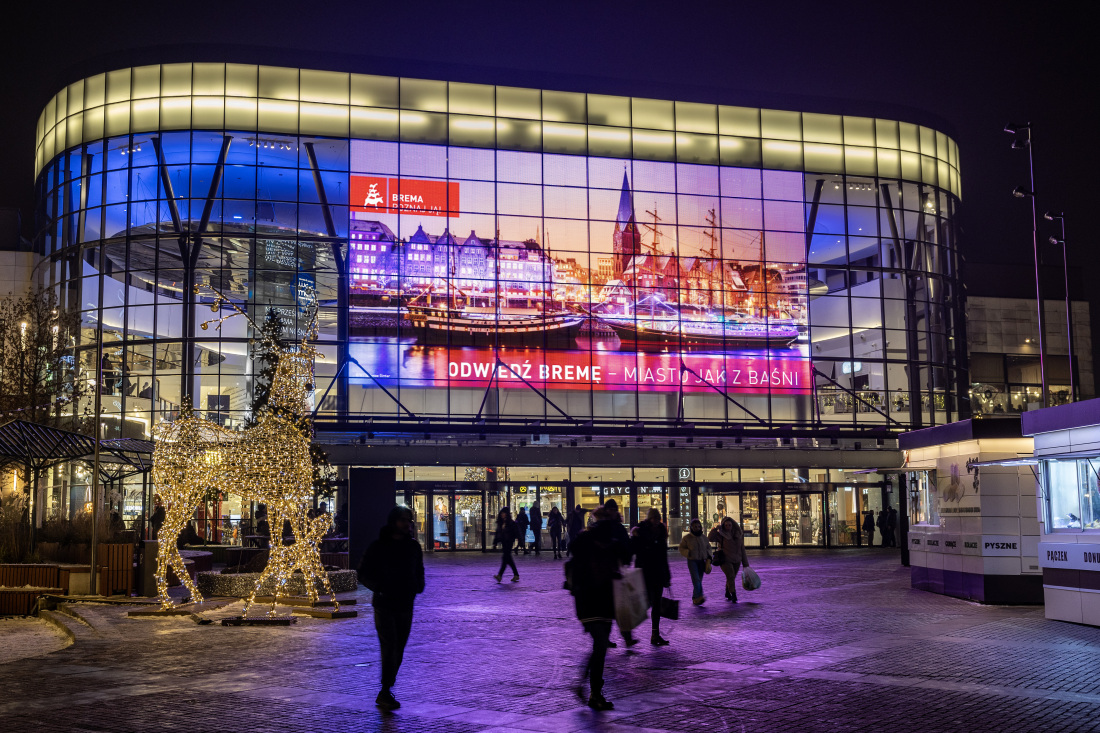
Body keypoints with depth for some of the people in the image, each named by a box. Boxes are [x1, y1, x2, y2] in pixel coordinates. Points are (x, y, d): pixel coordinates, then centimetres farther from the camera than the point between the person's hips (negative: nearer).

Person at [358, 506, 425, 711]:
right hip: (384, 604, -5)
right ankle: (385, 692, -13)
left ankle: (385, 693, 17)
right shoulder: (378, 547, -4)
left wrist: (418, 586, 1)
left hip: (405, 605, 5)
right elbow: (364, 574, -1)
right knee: (389, 647, -15)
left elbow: (419, 572, 22)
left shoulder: (413, 547, 9)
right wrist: (379, 587, -17)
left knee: (398, 650, 7)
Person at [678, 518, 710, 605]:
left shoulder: (703, 538, 11)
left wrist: (708, 555, 8)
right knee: (696, 579, -18)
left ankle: (695, 598, 15)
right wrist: (688, 553, -16)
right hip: (692, 561, -5)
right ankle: (699, 597, -26)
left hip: (701, 561, 5)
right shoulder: (686, 538, -2)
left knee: (699, 580, 6)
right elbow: (681, 549, 1)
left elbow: (708, 547, 24)